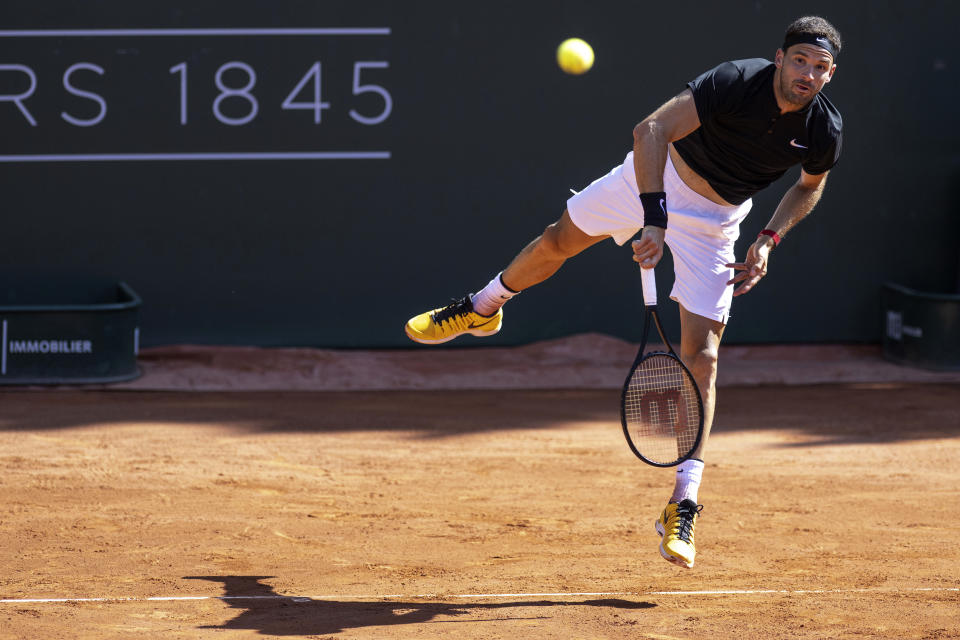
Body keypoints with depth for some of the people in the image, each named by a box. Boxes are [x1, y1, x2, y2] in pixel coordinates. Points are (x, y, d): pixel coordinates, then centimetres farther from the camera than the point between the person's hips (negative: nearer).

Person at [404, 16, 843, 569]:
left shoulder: (825, 130, -20)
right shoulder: (738, 82, -32)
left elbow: (811, 186, 4)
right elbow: (651, 130, -35)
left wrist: (768, 242, -9)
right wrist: (654, 220, -44)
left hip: (713, 222, 1)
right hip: (660, 173, -1)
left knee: (702, 356, -10)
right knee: (561, 241, 15)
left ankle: (683, 508, -9)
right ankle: (482, 309, 49)